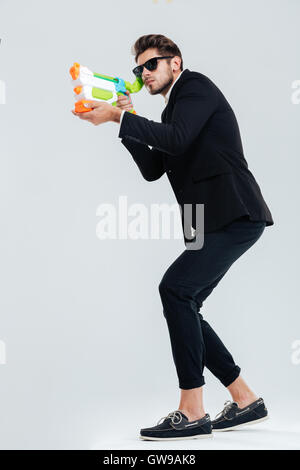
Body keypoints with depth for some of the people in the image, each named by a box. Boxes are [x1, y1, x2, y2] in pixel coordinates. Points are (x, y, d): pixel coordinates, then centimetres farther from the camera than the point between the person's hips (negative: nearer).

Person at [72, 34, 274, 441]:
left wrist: (119, 116, -16)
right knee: (181, 307, 5)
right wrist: (126, 124, 12)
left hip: (236, 213, -10)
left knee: (175, 288, -22)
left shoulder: (196, 86, -2)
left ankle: (192, 412, -19)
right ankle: (246, 401, 13)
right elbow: (153, 169, 20)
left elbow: (177, 138, -20)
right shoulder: (173, 110, 25)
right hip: (214, 222, 10)